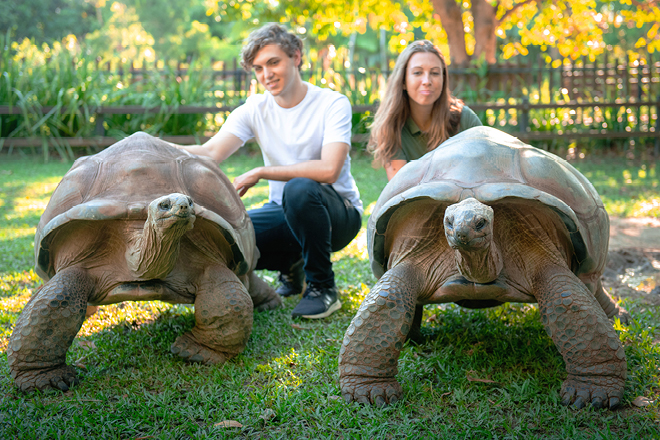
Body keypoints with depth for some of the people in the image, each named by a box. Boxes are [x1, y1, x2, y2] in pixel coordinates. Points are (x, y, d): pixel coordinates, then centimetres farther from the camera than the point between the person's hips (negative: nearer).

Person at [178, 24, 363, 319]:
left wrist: (260, 173, -23)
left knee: (299, 188, -38)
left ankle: (323, 287, -16)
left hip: (339, 213, -5)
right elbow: (210, 154, -14)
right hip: (286, 212, 5)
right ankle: (291, 266, 11)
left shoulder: (332, 104, -12)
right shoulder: (254, 109, 1)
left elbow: (328, 170, -27)